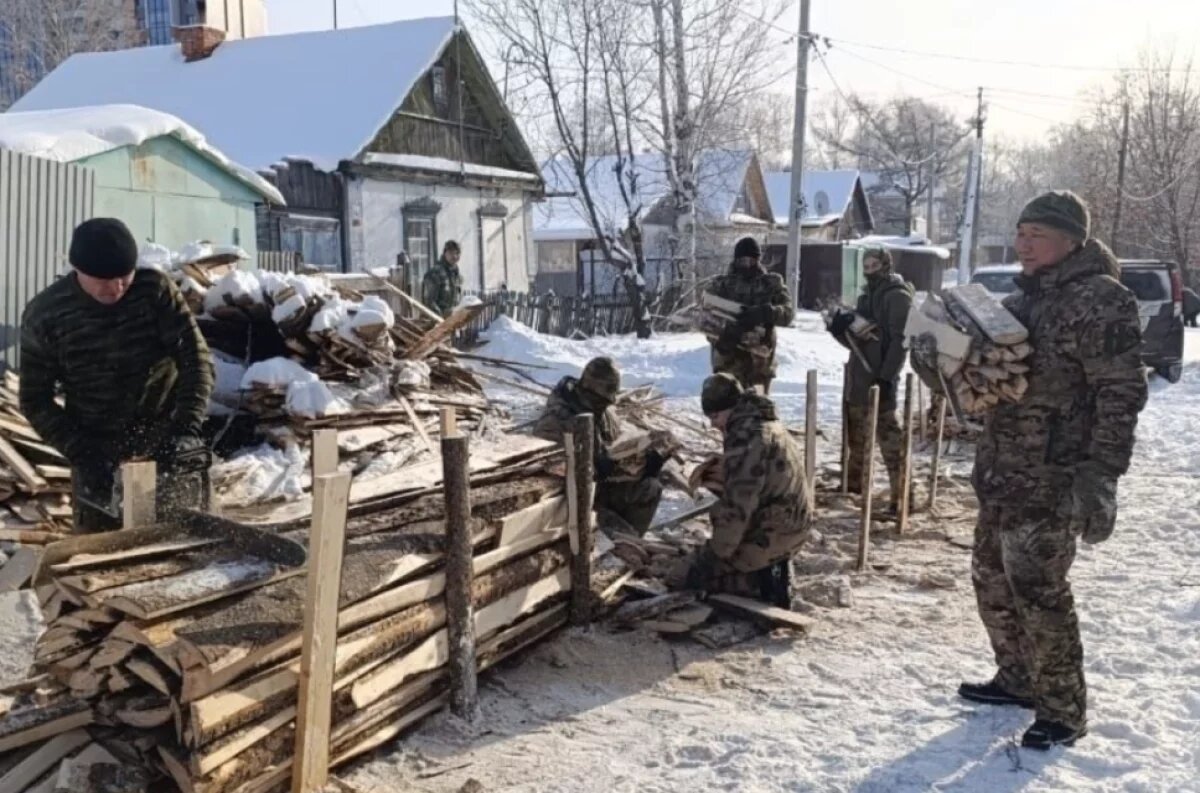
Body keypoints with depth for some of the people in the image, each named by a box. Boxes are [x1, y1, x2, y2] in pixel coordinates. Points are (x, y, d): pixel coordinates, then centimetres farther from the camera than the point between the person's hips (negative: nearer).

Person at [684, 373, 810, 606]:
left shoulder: (746, 437, -23)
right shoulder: (766, 423, 9)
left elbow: (738, 504, -23)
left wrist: (717, 551, -16)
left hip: (771, 532, -10)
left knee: (698, 577, 1)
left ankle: (765, 583, -7)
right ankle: (771, 572, 10)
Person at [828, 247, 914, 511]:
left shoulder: (897, 296, -7)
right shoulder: (866, 296, 18)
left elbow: (900, 340, -15)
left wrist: (887, 376, -22)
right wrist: (840, 328, -3)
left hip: (879, 377, -9)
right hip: (858, 375, 9)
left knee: (888, 436, -10)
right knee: (855, 434, 16)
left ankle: (901, 493, -10)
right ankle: (854, 483, 29)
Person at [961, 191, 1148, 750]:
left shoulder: (1100, 300, -13)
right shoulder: (1023, 298, 13)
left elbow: (1121, 395, -18)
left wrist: (1101, 476, -23)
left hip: (1052, 479, -9)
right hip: (1003, 472, 9)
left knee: (1038, 591, -3)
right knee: (992, 579, 16)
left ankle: (1063, 710, 12)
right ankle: (1019, 678, 34)